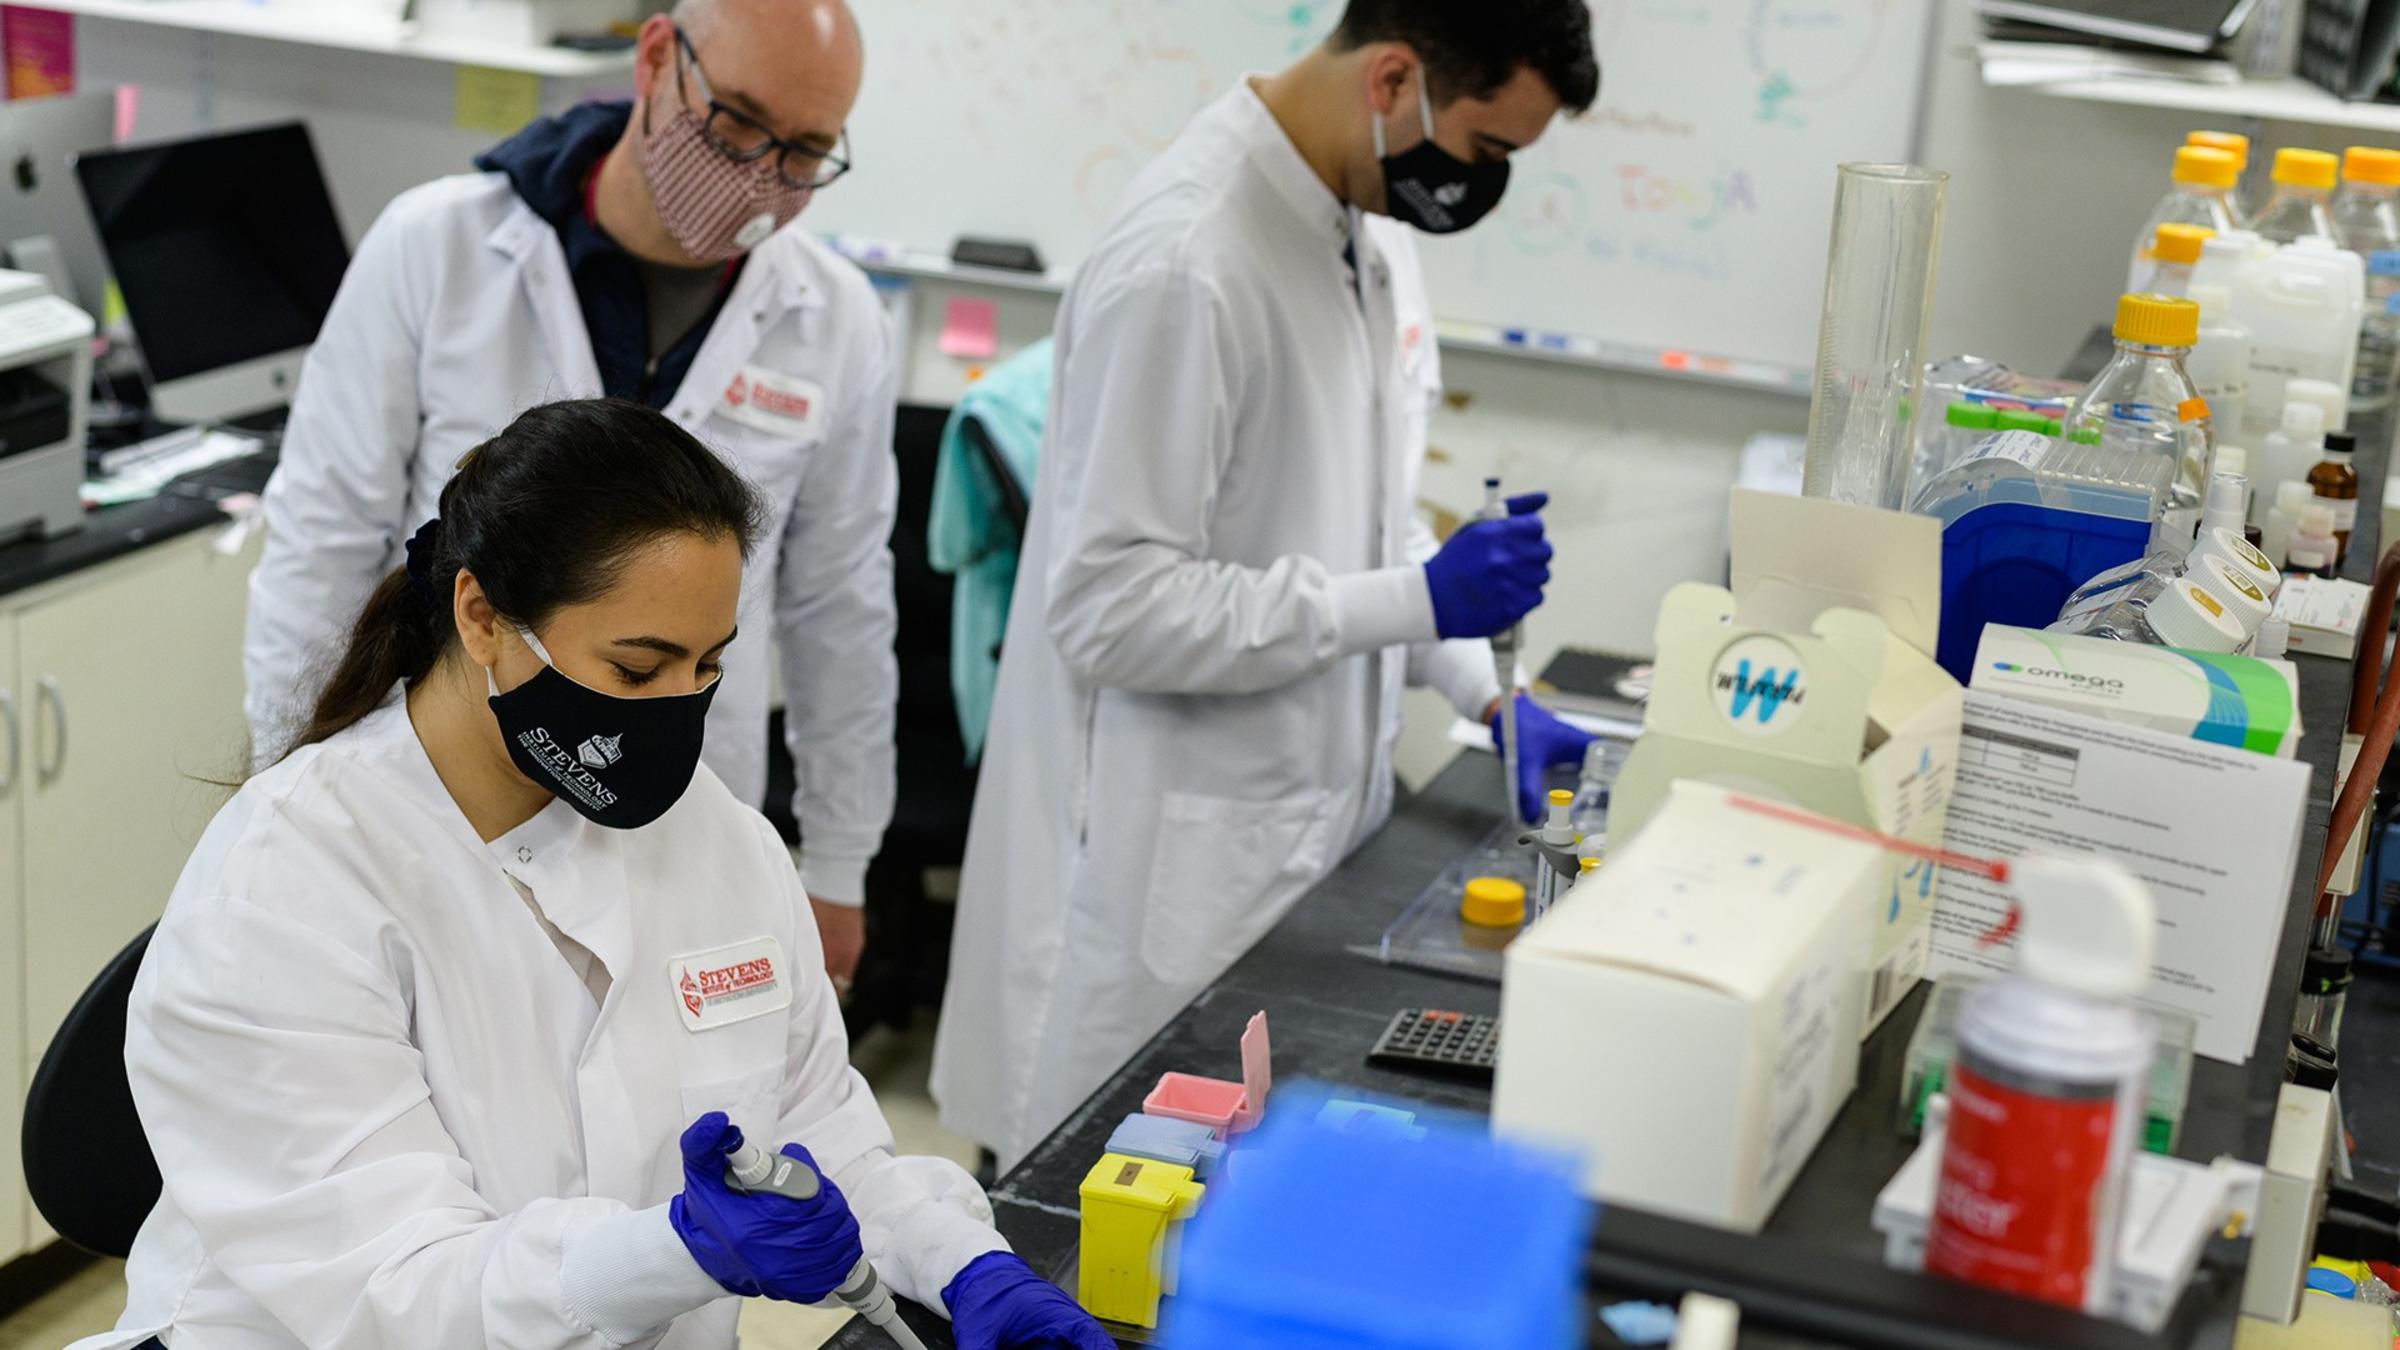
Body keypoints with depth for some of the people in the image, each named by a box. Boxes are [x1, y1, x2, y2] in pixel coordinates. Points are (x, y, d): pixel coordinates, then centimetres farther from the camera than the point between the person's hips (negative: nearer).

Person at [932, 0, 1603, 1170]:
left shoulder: (1367, 224, 5)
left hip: (1317, 808, 8)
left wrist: (1487, 694, 7)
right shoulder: (1187, 264, -23)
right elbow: (1112, 607, -24)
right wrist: (1420, 599, -22)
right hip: (1184, 859, -8)